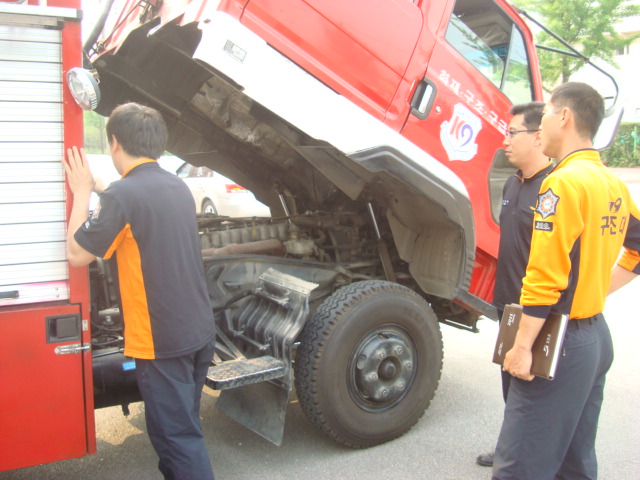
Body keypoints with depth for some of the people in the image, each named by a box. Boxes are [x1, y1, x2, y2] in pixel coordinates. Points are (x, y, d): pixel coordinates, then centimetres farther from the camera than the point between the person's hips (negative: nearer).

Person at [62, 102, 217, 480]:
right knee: (183, 427, 23)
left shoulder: (124, 193, -17)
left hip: (162, 340, -8)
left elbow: (78, 254, -9)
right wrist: (98, 192, 22)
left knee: (177, 437, 3)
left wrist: (82, 193, 0)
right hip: (200, 332, 8)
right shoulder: (178, 188, 8)